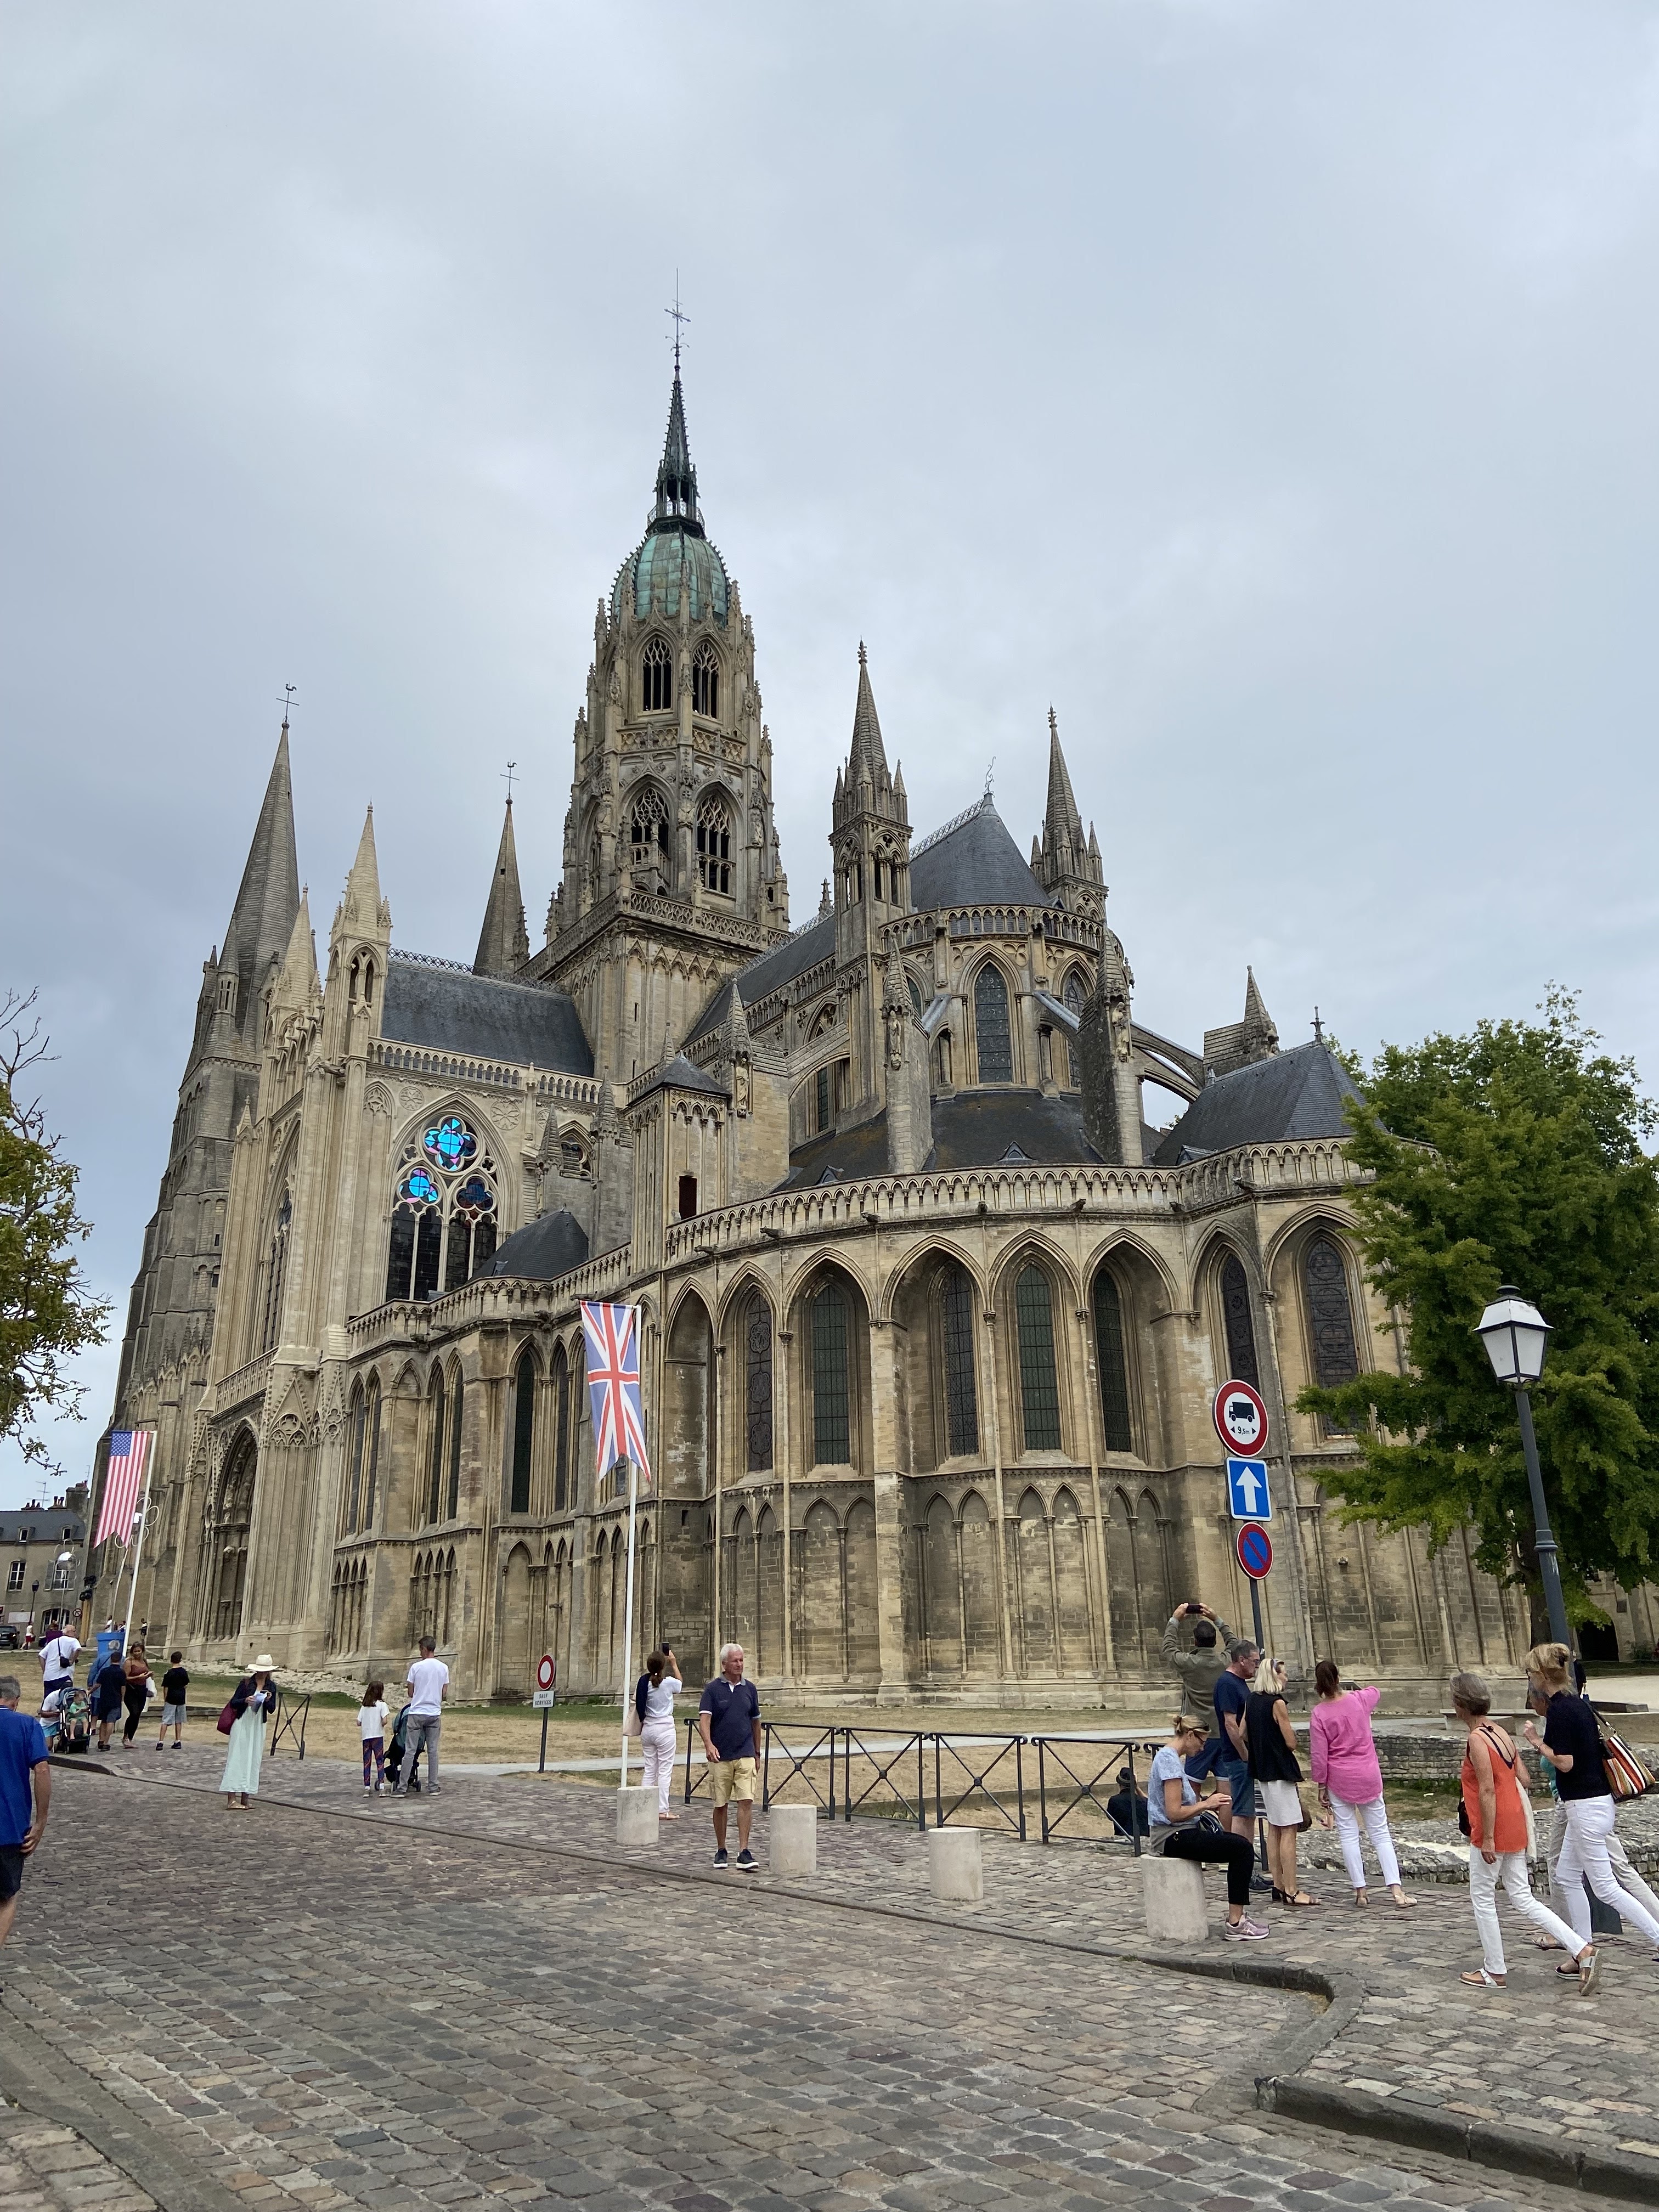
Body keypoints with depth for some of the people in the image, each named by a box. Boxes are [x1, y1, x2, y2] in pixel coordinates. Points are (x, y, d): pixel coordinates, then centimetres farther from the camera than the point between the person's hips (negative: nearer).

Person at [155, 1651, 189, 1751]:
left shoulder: (169, 1673, -9)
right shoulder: (184, 1672, 0)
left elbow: (165, 1688, -7)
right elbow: (186, 1686, 6)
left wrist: (164, 1699, 5)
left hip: (171, 1699, -3)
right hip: (181, 1699, 3)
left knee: (165, 1721, -1)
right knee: (179, 1721, 13)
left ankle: (161, 1742, -7)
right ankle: (178, 1742, 15)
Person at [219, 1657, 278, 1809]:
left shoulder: (271, 1686, 5)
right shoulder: (246, 1683, -5)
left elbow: (272, 1710, 5)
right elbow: (233, 1703, -3)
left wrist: (268, 1701, -15)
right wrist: (246, 1700, -22)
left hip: (258, 1727, 4)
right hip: (242, 1724, -4)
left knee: (253, 1762, 5)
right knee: (236, 1759, -8)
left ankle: (245, 1800, 11)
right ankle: (231, 1800, -9)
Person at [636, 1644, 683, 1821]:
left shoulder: (643, 1682, -5)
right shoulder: (668, 1682, -12)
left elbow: (639, 1706, 4)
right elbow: (681, 1684, 11)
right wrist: (673, 1663, 17)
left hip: (648, 1728, 5)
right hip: (665, 1728, -4)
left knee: (650, 1770, 13)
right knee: (665, 1771, 1)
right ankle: (662, 1811, 1)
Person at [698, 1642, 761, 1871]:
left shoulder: (750, 1689, 7)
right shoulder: (713, 1689, -4)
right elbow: (704, 1719, -15)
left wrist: (757, 1753, 18)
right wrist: (709, 1745, -31)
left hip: (745, 1755, 2)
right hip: (720, 1756, -2)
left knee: (746, 1801, -10)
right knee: (720, 1805, 7)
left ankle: (744, 1852, -7)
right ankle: (721, 1851, 22)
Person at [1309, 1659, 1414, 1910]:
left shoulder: (1319, 1713, -12)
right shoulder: (1360, 1700, -4)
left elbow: (1318, 1755, -11)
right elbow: (1376, 1692, 22)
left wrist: (1321, 1787, -1)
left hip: (1339, 1780, -2)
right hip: (1368, 1776, 2)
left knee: (1348, 1834, 8)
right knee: (1381, 1833, 8)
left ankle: (1361, 1891, 10)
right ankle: (1397, 1891, 0)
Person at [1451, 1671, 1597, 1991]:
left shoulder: (1476, 1739, -20)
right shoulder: (1500, 1731, 6)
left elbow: (1487, 1790, -23)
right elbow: (1522, 1778, 11)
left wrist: (1487, 1838, -19)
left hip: (1493, 1831, -8)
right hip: (1515, 1827, 8)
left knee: (1482, 1898, 7)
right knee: (1522, 1898, 15)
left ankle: (1494, 1972, 17)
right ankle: (1583, 1950, 7)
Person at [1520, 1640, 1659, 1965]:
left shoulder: (1559, 1710, -20)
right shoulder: (1579, 1702, 8)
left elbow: (1564, 1763, -21)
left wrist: (1536, 1741, -9)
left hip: (1585, 1807, -10)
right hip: (1598, 1800, 10)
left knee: (1605, 1887, -2)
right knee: (1566, 1876, 16)